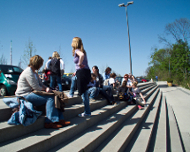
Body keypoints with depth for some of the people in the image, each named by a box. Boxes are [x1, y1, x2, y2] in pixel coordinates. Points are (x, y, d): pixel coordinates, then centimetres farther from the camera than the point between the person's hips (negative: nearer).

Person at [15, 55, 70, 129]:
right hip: (24, 96, -10)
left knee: (54, 97, -4)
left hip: (31, 93, 10)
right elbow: (36, 87, -20)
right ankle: (50, 122, -22)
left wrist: (47, 88, -3)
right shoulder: (28, 72, -15)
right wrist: (45, 89, -2)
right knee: (50, 98, -25)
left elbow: (41, 84, 18)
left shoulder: (34, 73, 20)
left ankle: (60, 119, -9)